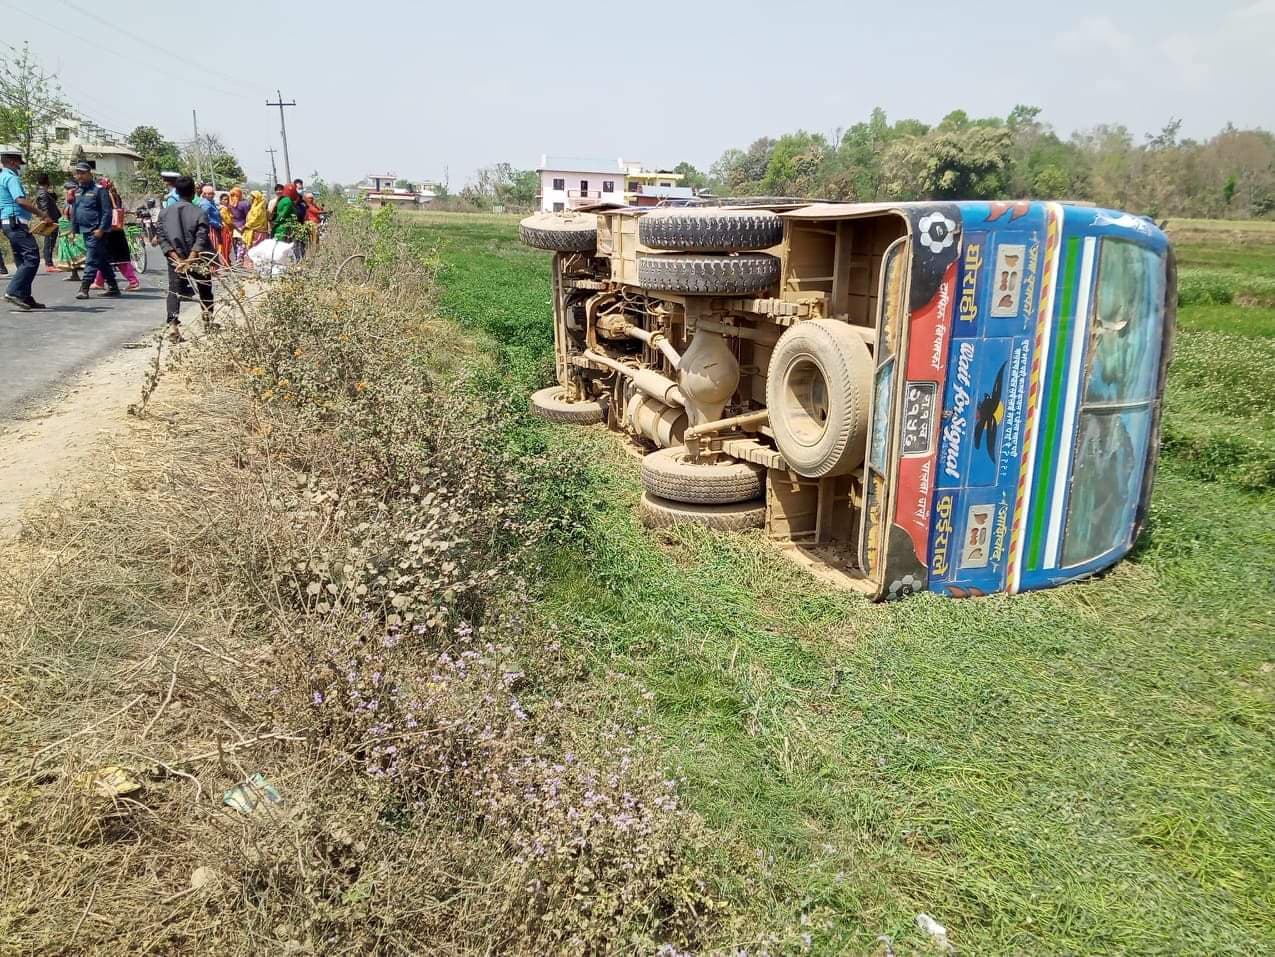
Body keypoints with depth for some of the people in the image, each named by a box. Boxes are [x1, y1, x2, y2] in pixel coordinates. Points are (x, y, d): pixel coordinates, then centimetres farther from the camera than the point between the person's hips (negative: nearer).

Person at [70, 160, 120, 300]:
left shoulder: (98, 190, -8)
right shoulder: (78, 192, 15)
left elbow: (107, 211, -13)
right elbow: (74, 212, 20)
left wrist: (101, 229, -19)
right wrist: (73, 230, 16)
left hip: (96, 232, -8)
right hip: (85, 231, 8)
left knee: (91, 260, -10)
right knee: (101, 260, 12)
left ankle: (84, 289, -11)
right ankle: (113, 287, 19)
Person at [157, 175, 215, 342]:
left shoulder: (165, 213, 4)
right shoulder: (199, 212, -7)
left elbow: (162, 239, -4)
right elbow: (201, 239, -19)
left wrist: (177, 259, -12)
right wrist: (190, 260, -23)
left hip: (175, 260, 2)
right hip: (198, 260, -2)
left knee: (174, 291, -1)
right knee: (205, 289, 19)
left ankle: (173, 324, -20)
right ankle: (208, 319, 31)